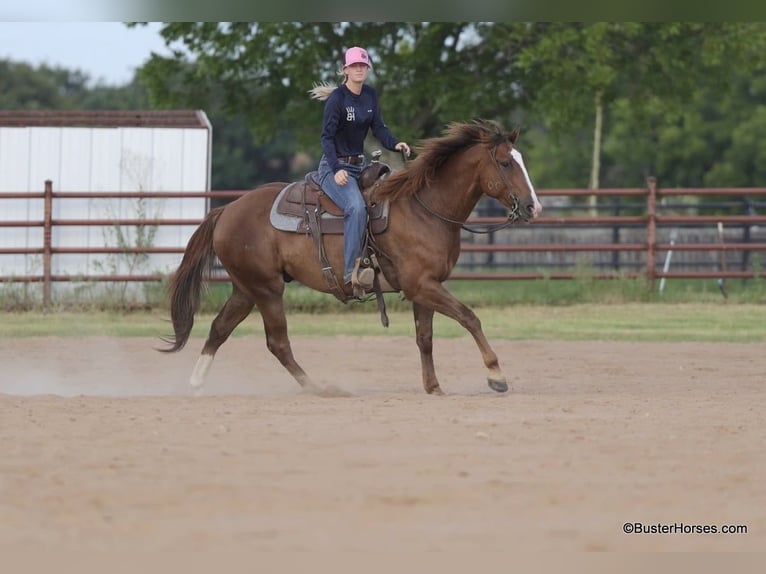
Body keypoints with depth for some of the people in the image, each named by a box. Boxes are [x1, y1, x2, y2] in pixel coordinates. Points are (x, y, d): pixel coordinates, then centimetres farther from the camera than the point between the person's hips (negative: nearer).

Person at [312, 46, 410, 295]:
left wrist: (395, 144, -16)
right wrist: (337, 169, -30)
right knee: (356, 207, -31)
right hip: (335, 167, -9)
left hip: (359, 165, 9)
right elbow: (327, 137, -17)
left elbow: (378, 127, 5)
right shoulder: (337, 99, -12)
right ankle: (351, 272, -37)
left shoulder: (370, 95, 8)